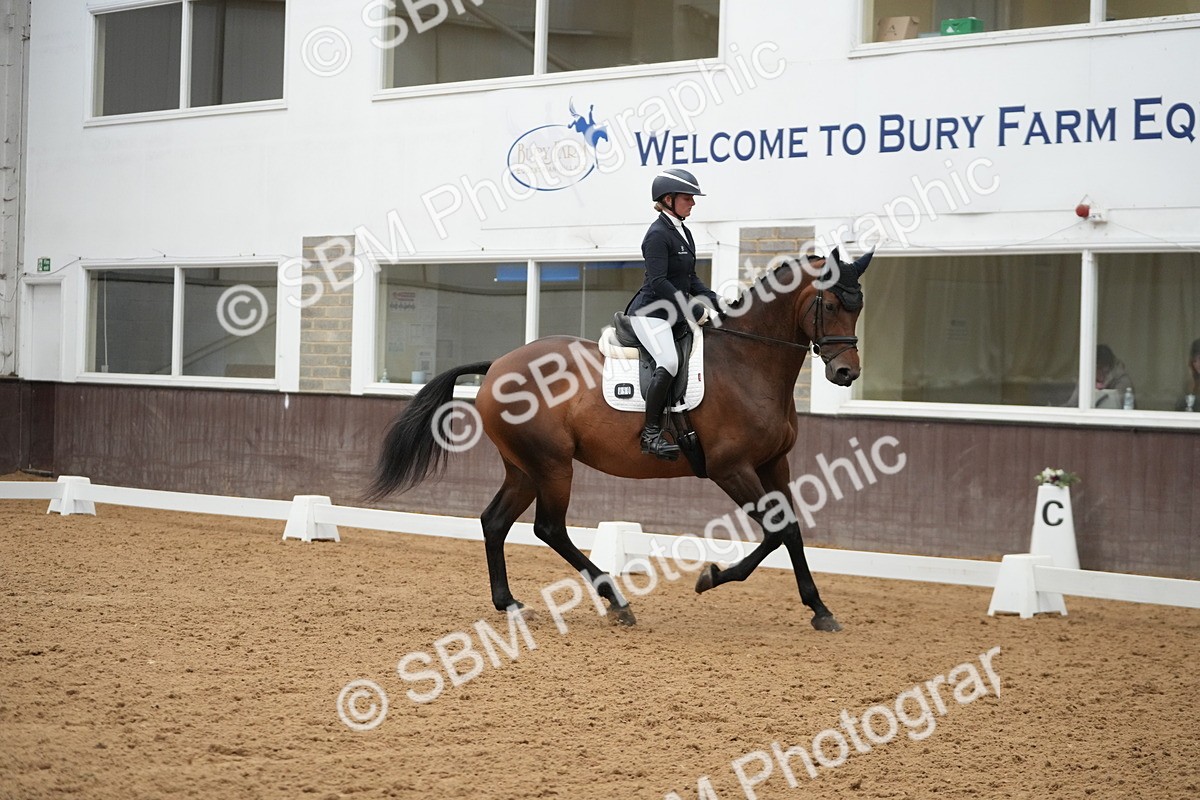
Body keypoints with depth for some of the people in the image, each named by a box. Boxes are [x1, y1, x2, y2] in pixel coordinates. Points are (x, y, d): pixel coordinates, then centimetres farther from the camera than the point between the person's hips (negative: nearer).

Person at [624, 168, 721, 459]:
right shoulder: (658, 234, -13)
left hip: (674, 315, 10)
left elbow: (690, 279, 20)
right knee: (669, 363, -29)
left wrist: (715, 301, 4)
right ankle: (651, 435, -25)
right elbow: (658, 282, -21)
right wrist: (695, 312, -21)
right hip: (650, 312, -10)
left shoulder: (684, 233, 15)